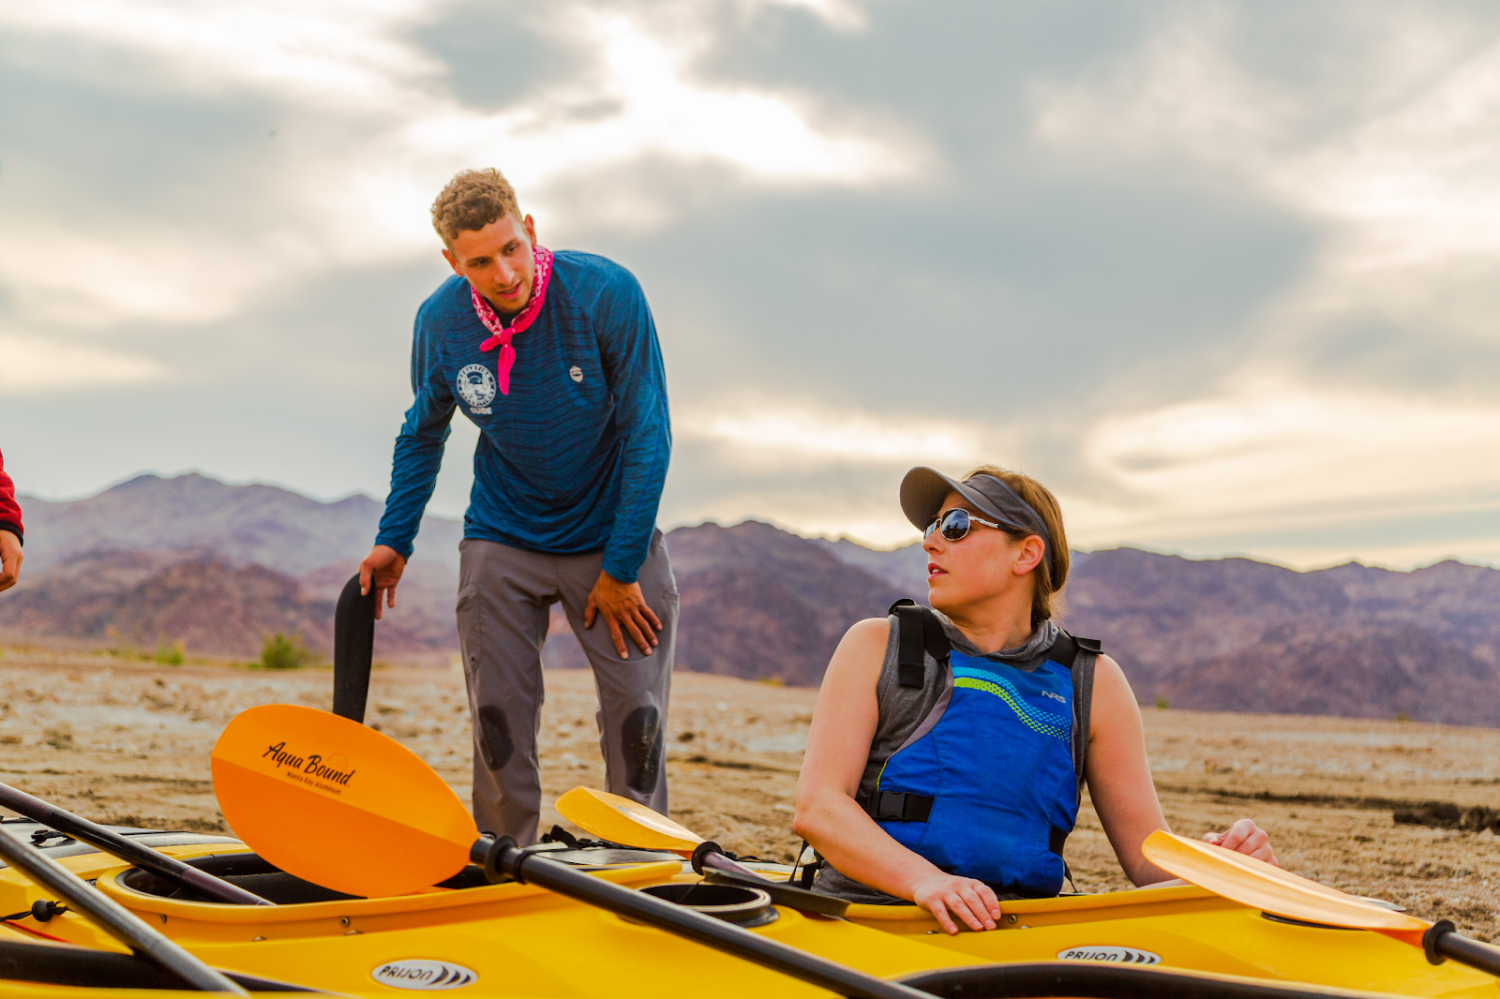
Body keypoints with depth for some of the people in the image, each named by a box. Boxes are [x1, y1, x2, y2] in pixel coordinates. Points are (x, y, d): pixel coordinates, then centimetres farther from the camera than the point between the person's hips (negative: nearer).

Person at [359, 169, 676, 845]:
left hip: (614, 537, -2)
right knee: (499, 723, 0)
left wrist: (621, 567, -13)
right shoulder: (440, 322, -9)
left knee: (637, 721, -4)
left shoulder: (606, 294, -19)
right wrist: (393, 541, 7)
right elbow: (422, 433, 11)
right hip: (501, 541, 2)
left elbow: (647, 435, -14)